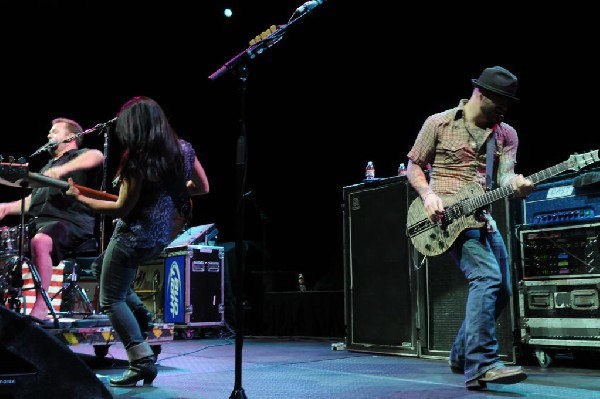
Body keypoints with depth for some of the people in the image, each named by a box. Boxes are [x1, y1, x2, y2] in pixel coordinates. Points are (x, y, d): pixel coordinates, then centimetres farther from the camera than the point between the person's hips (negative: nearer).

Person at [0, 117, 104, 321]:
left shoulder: (80, 157, 8)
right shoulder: (47, 168, 33)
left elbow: (97, 156, -18)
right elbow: (31, 200, 30)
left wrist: (63, 169, -31)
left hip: (71, 223, -8)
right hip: (38, 221, 8)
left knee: (39, 242, -36)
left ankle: (40, 309, -34)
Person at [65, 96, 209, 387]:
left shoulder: (137, 159, -19)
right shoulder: (183, 149, 2)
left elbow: (122, 209, -17)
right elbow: (203, 188, 11)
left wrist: (80, 198, -6)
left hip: (134, 237, -9)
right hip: (162, 237, 9)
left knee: (110, 301, 5)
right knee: (101, 267, 31)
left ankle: (142, 361, -3)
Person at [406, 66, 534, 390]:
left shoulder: (506, 134, 9)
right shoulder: (438, 123, -2)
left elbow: (505, 174, -5)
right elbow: (414, 165, 2)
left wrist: (516, 184, -29)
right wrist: (428, 195, -16)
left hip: (482, 217, 7)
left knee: (502, 291, 11)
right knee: (487, 277, -25)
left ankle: (461, 356, 28)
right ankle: (481, 366, -27)